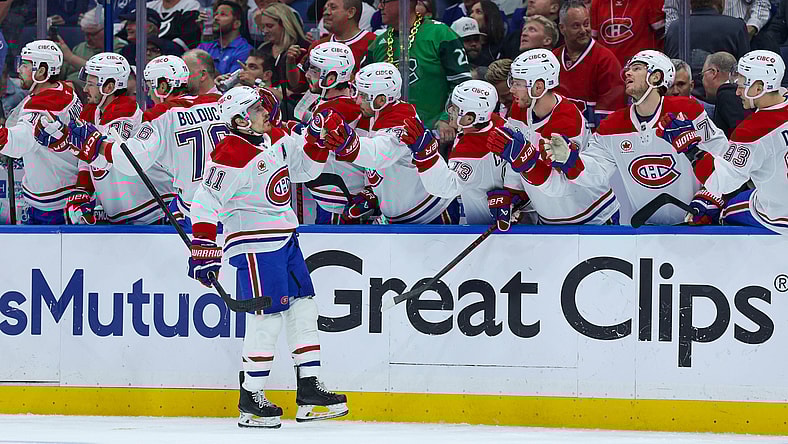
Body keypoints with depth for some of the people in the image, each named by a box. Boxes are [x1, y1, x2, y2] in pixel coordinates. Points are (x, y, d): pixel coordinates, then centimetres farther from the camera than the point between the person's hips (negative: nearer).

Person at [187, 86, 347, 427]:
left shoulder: (277, 139, 7)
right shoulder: (231, 155, -17)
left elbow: (304, 168, 23)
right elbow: (206, 204, -19)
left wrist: (317, 142, 4)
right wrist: (204, 251, -22)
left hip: (285, 238, 9)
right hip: (253, 243, -9)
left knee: (303, 307, 8)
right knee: (268, 315, -11)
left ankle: (309, 390, 14)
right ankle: (250, 399, -4)